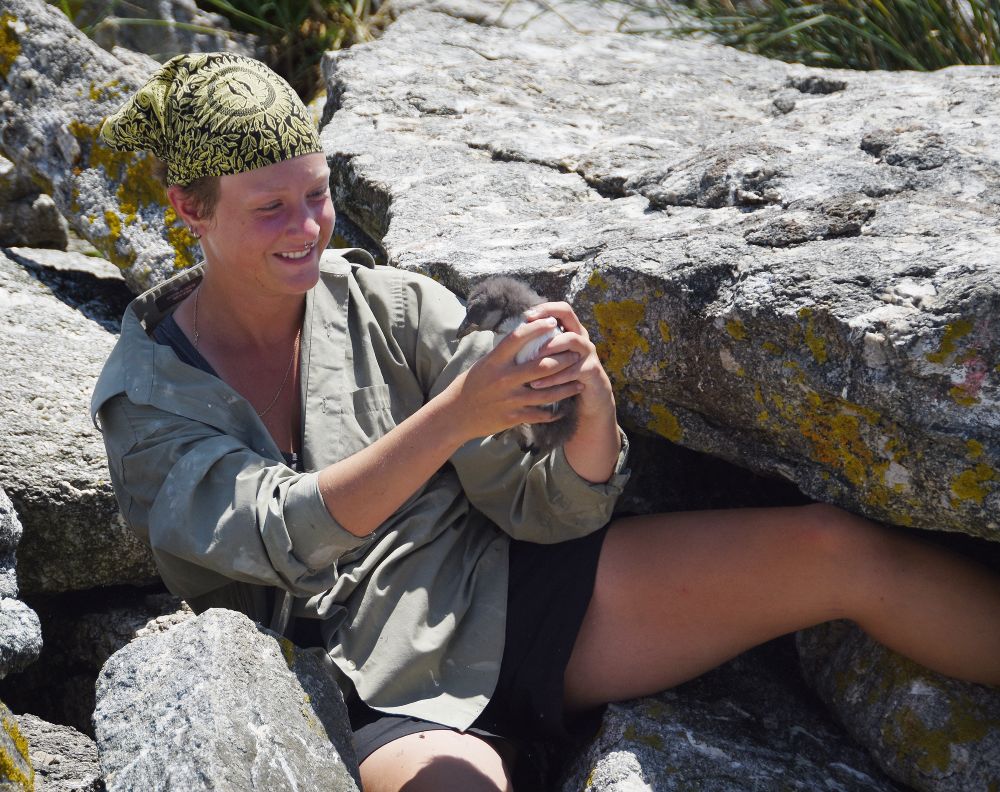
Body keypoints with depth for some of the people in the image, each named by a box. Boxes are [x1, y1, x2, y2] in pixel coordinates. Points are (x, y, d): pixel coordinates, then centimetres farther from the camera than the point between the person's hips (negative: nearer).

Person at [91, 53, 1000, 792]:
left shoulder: (390, 306, 1)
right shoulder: (145, 403, -3)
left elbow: (543, 508, -3)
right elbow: (280, 539, -21)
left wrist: (594, 411, -26)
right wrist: (455, 415, -34)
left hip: (510, 597, 3)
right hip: (386, 701, -2)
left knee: (833, 547, -14)